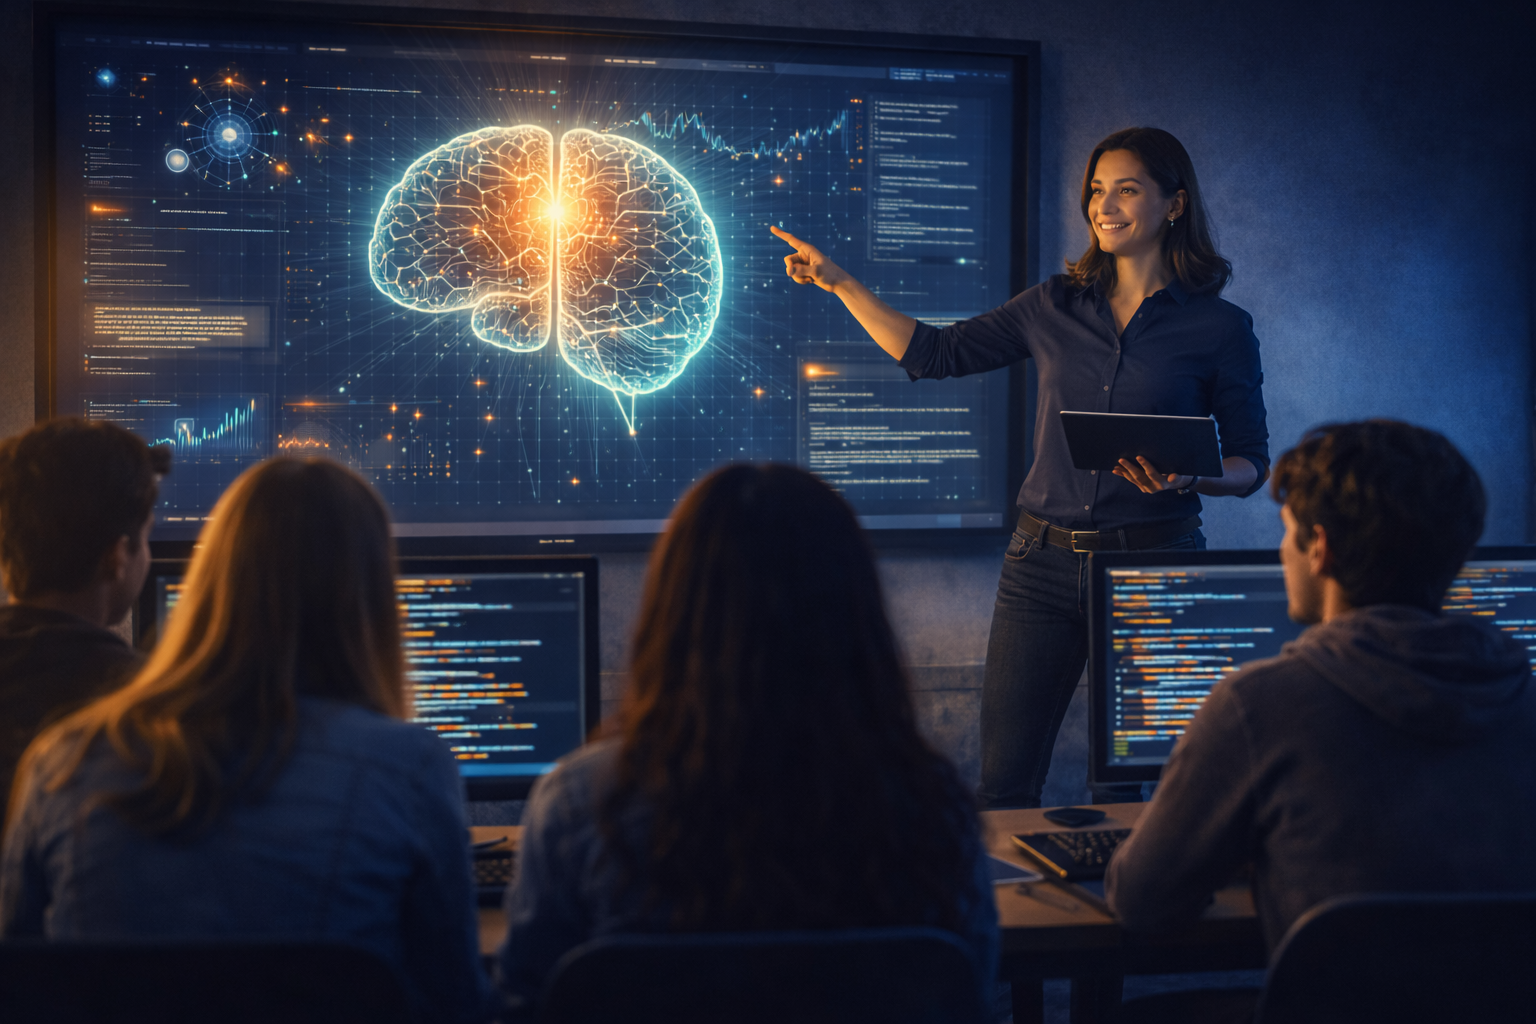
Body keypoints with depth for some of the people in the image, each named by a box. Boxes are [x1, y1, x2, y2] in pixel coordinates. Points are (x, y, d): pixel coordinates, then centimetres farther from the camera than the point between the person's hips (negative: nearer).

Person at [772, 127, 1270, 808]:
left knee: (1125, 791, 5)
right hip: (1045, 562, 3)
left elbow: (1251, 465, 2)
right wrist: (838, 282, 10)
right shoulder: (1056, 306, 9)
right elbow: (936, 354, 13)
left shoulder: (1220, 328, 1)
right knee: (1004, 785, 2)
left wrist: (1185, 478, -19)